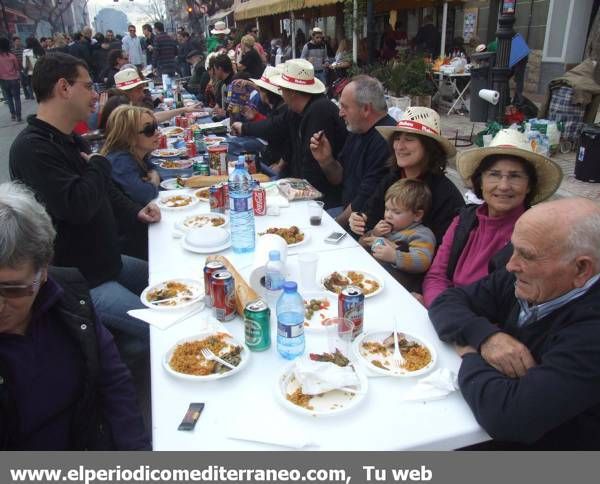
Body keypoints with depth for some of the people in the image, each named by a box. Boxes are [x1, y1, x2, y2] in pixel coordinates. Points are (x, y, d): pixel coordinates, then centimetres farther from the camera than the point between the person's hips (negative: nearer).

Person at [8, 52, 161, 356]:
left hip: (106, 261, 10)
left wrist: (135, 213, 0)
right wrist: (100, 165, -12)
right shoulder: (31, 148, -20)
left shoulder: (70, 140, 11)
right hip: (76, 279, -10)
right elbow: (76, 205, -31)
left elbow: (104, 191, 20)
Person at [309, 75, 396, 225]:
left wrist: (337, 223, -10)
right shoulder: (357, 130, 8)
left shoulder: (385, 140, -24)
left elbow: (366, 202, -23)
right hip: (347, 210, 9)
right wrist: (326, 160, -3)